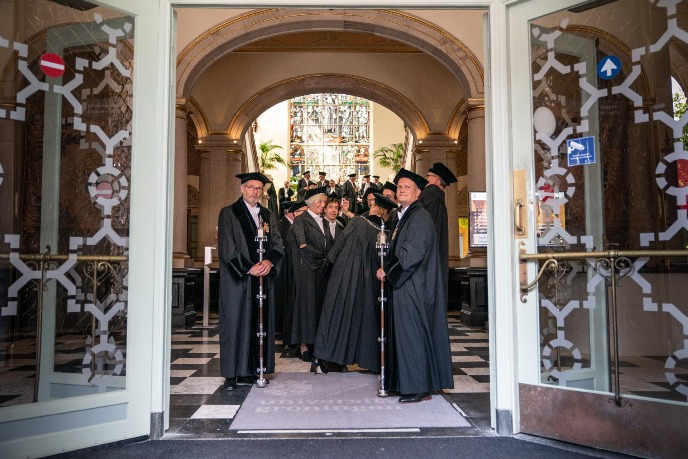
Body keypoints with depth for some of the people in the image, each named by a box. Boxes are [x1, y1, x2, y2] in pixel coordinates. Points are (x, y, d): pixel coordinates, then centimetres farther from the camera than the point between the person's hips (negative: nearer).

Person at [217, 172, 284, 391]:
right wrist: (249, 267, -15)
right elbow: (226, 248, -8)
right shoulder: (228, 213, 1)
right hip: (237, 280, -4)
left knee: (260, 324, 4)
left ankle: (251, 370, 12)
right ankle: (232, 374, 4)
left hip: (263, 279, 5)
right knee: (235, 323, -2)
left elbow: (278, 244, 8)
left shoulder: (268, 216, 15)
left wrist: (269, 261, -12)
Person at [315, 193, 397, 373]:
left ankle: (333, 357, 9)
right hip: (369, 282, 2)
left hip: (345, 275, -2)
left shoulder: (357, 221, -10)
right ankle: (369, 357, 17)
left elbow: (340, 242, -4)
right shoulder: (385, 233, -5)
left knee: (339, 312, 7)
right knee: (364, 315, 13)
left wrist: (329, 260, 9)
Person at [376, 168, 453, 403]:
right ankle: (408, 383, 20)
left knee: (412, 333, -4)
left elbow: (412, 252, -20)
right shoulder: (403, 217, 17)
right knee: (405, 334, 11)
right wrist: (387, 270, 5)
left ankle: (419, 388, 6)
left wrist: (387, 270, -12)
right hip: (403, 285, 9)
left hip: (414, 287, -9)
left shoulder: (420, 218, -12)